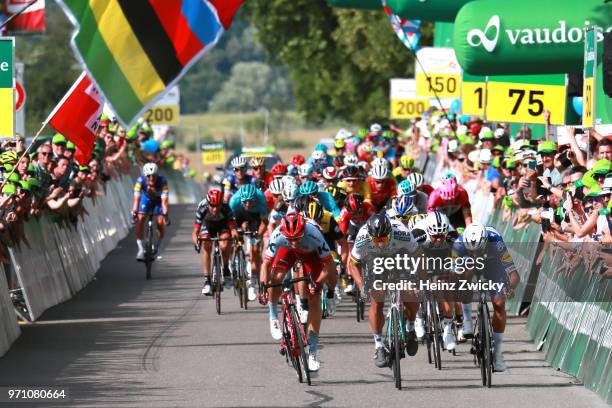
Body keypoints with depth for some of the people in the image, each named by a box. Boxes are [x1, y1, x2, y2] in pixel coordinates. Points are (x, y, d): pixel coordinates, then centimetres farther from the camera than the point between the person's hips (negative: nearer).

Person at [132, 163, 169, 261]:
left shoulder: (162, 181, -35)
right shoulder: (141, 181, -33)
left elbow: (164, 201, -38)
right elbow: (136, 199, -36)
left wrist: (165, 215, -47)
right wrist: (134, 213, -45)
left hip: (158, 200, -1)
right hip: (146, 199, 1)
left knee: (160, 222, -18)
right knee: (140, 219, -20)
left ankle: (157, 246, 8)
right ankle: (141, 249, -15)